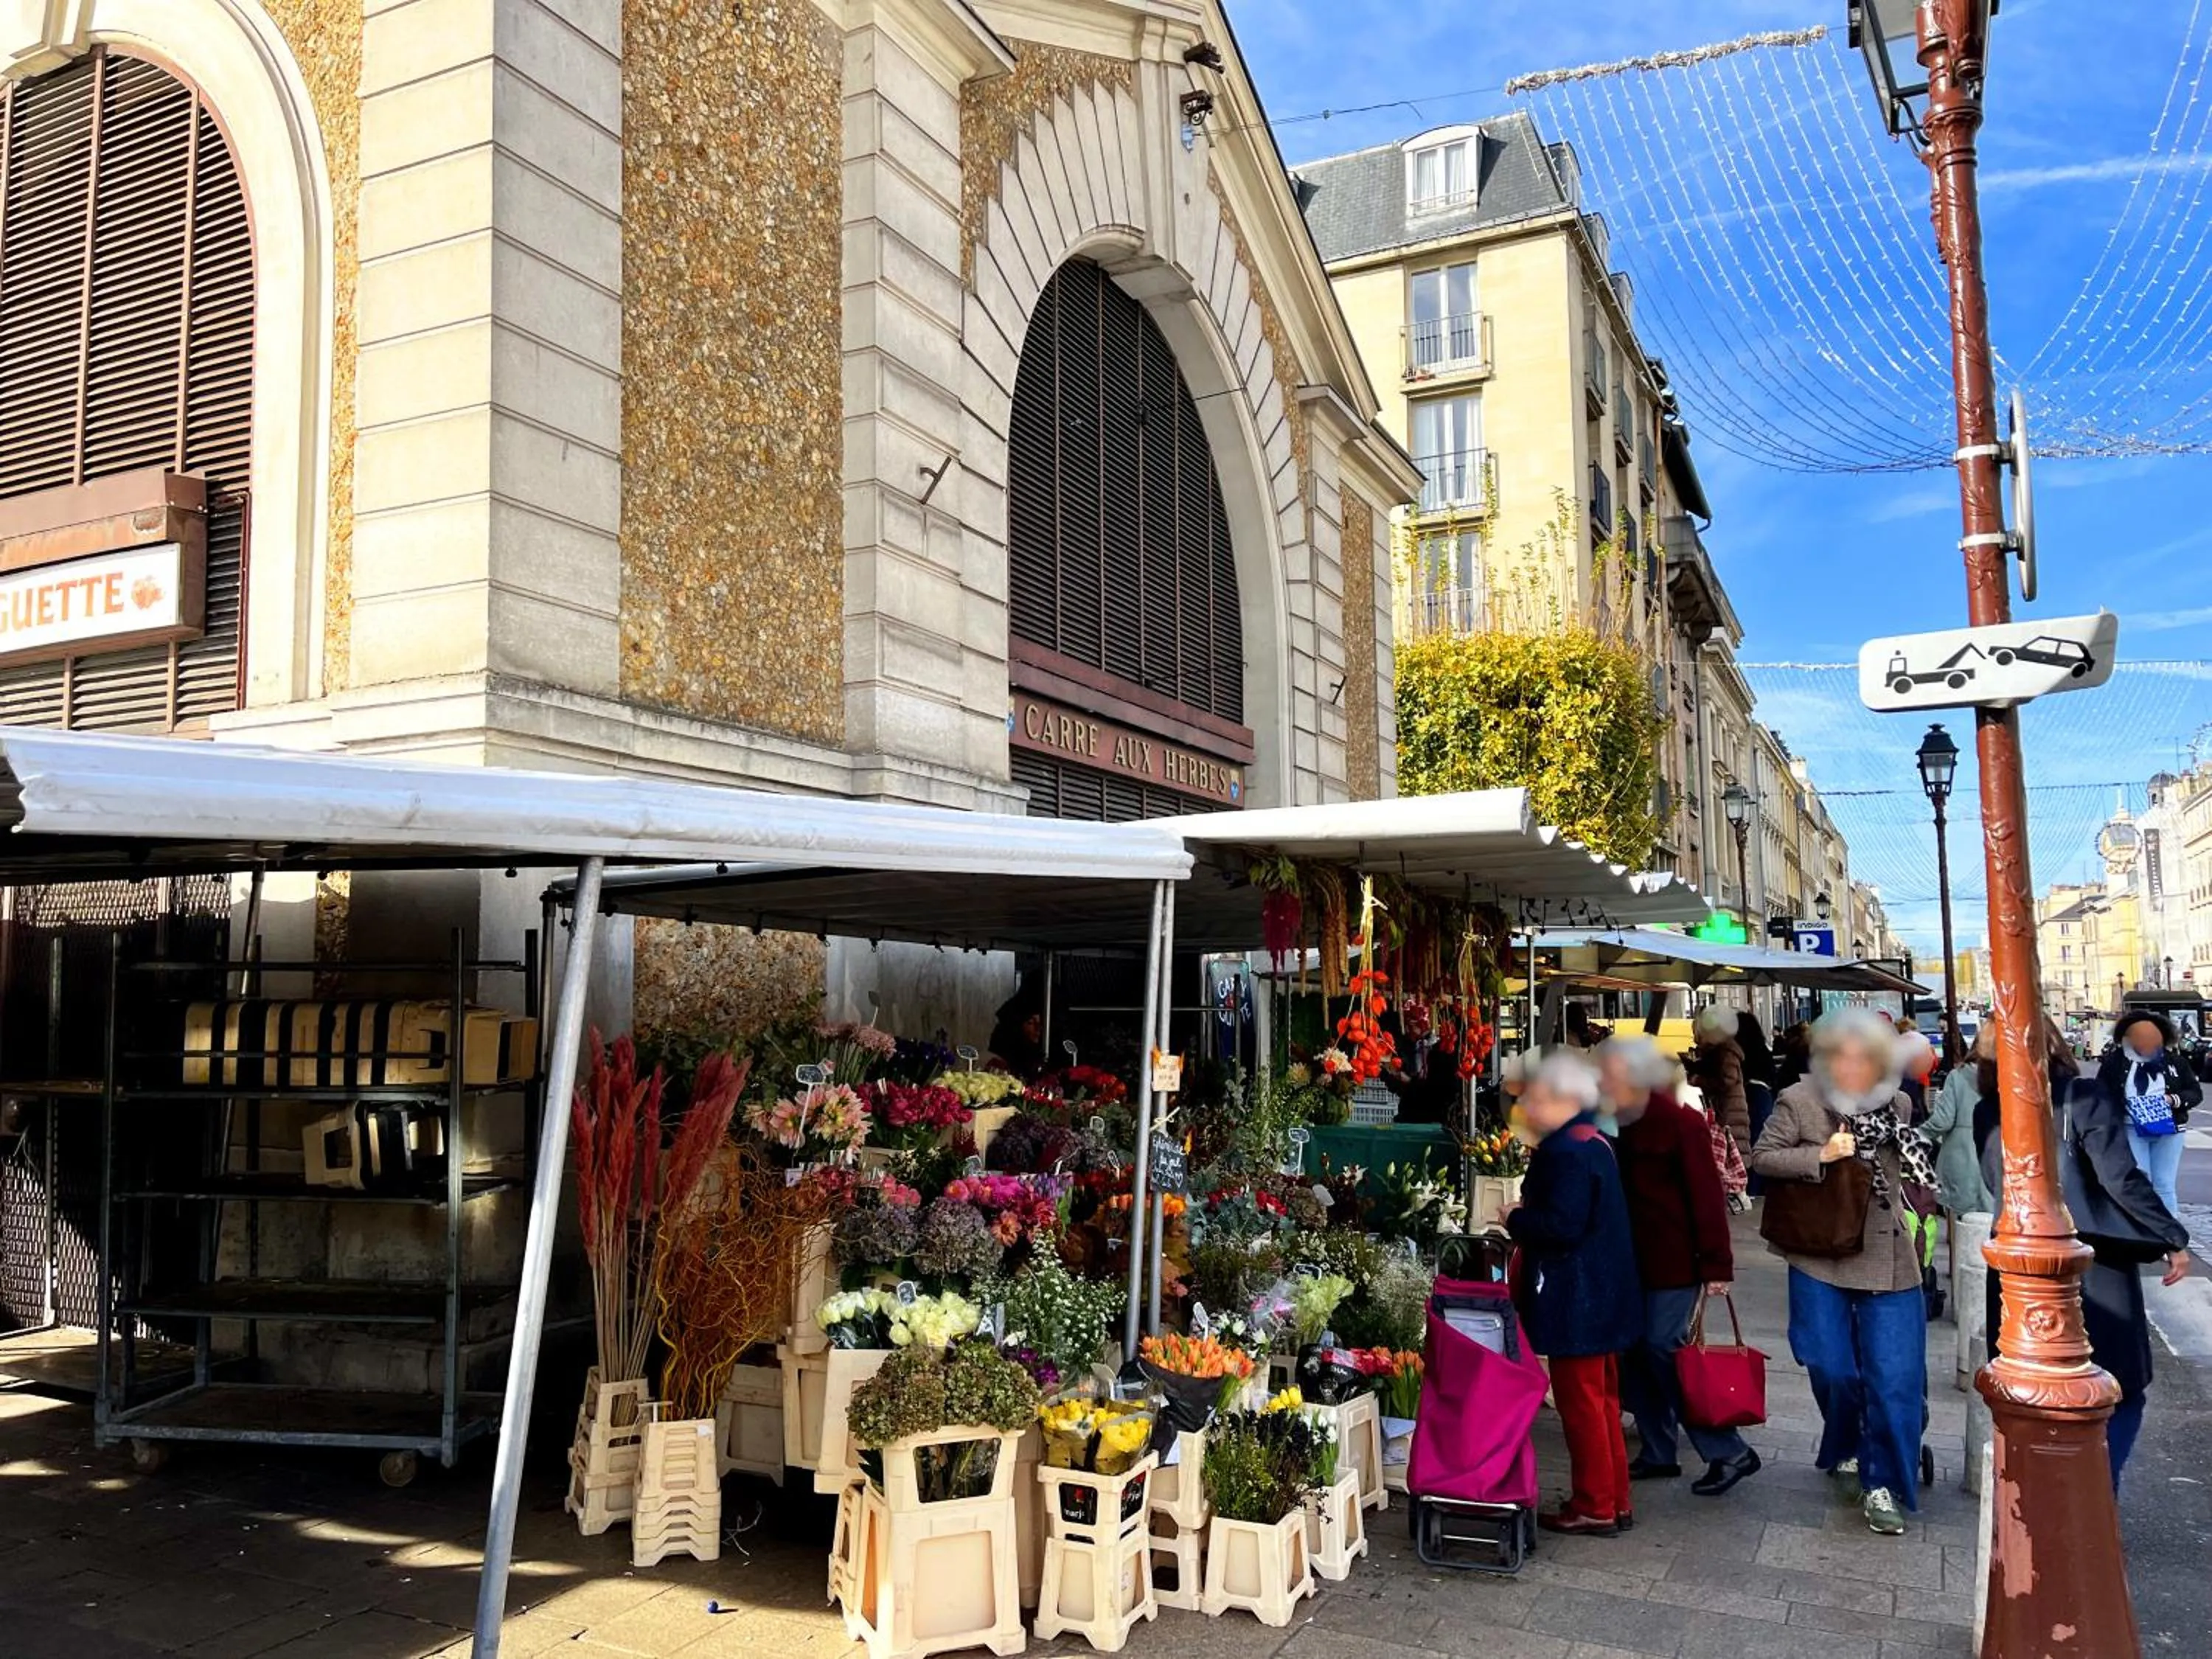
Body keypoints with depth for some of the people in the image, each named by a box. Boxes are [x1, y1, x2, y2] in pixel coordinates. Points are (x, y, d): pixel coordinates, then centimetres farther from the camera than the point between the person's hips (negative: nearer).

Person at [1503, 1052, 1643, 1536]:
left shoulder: (1567, 1152, -22)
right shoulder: (1593, 1141, 11)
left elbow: (1562, 1225, -27)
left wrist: (1516, 1219, -12)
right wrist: (1527, 1215, 9)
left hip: (1576, 1300, -10)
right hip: (1602, 1296, 10)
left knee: (1580, 1402, 2)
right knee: (1602, 1400, 18)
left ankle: (1593, 1507, 12)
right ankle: (1615, 1501, 27)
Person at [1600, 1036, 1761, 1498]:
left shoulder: (1679, 1123, -15)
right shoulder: (1626, 1126, 8)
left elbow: (1706, 1196, -17)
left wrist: (1717, 1265, -19)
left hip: (1674, 1262, -8)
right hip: (1635, 1260, 8)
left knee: (1663, 1351, -8)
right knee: (1634, 1353, 9)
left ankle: (1729, 1452, 4)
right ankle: (1657, 1453, 20)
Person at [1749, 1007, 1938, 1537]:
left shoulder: (1894, 1105, 3)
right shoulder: (1798, 1102, -8)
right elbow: (1762, 1156, -9)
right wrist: (1821, 1155, -18)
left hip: (1888, 1259, 2)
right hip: (1820, 1259, -2)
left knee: (1895, 1378, -3)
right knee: (1833, 1369, 7)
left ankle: (1883, 1484, 10)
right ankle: (1847, 1448, 36)